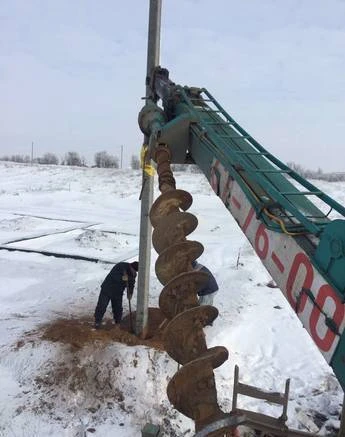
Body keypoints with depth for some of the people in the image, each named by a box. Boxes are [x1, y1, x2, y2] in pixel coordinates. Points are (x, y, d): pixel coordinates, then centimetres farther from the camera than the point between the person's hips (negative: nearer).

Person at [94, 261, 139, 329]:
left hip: (118, 292, 5)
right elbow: (113, 275, -33)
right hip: (107, 289, -5)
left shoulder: (133, 274, -4)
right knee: (102, 306, -1)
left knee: (118, 308, 8)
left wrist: (129, 293, -11)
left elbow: (131, 284, 5)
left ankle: (118, 322, 24)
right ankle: (97, 321, 14)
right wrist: (122, 278, -48)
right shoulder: (120, 266, -24)